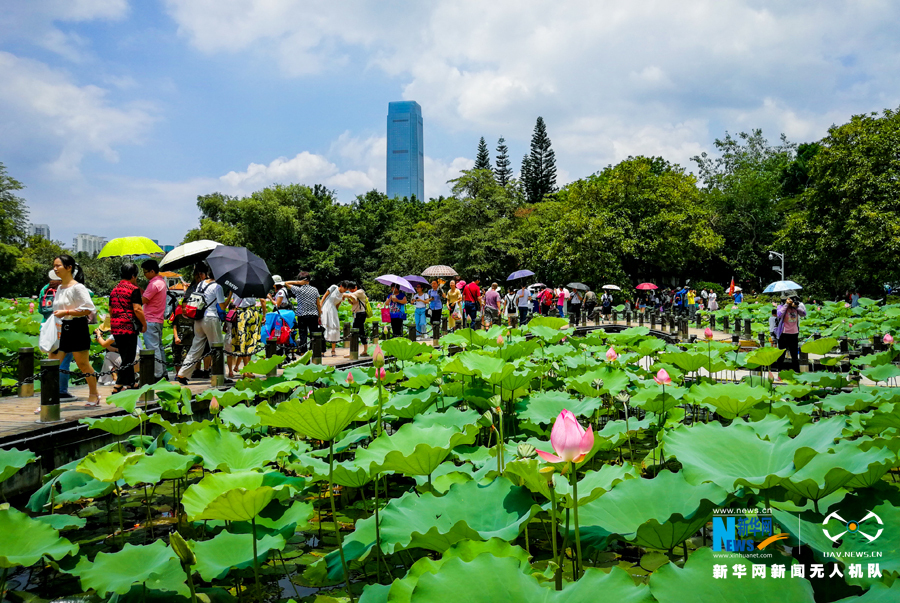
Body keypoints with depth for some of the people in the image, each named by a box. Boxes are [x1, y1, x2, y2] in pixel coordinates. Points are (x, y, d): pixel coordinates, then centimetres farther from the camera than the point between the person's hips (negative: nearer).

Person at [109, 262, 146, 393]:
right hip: (129, 327, -8)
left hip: (116, 328, 8)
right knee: (128, 358, -4)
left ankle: (130, 383, 23)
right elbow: (137, 309, -15)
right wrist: (144, 324, -6)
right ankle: (118, 387, -9)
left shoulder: (114, 290, 16)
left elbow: (111, 310, 21)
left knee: (125, 357, 16)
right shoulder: (133, 289, -8)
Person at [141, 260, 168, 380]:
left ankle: (157, 375, -5)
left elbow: (143, 301, -16)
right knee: (159, 347, 14)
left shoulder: (154, 284, -17)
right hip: (159, 319, 10)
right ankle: (163, 373, 18)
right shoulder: (161, 281, 13)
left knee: (153, 348, -7)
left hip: (151, 320, -10)